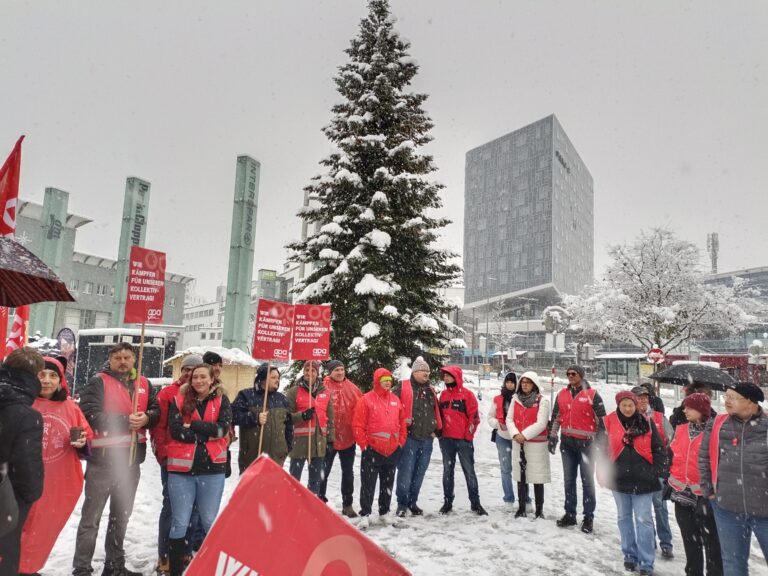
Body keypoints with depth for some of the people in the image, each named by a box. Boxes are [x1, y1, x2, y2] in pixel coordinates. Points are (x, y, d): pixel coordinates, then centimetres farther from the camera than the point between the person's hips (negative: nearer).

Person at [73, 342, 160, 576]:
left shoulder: (144, 384, 8)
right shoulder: (98, 382, -7)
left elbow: (156, 410, 4)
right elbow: (90, 415, -19)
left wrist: (146, 418, -18)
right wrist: (125, 421, -24)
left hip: (132, 456, 6)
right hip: (103, 457, -5)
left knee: (122, 514, 18)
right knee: (92, 517, 3)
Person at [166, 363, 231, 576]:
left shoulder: (222, 401, 5)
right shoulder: (179, 400, 4)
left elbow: (222, 428, -10)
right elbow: (175, 430, -9)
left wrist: (192, 426, -11)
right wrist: (208, 433, -11)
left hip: (212, 468, 0)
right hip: (181, 468, 0)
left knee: (210, 521, 10)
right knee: (180, 522, 5)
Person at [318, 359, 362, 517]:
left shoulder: (352, 387, 2)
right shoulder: (324, 387, -11)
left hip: (348, 437, 4)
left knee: (348, 472, 13)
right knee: (324, 471, 11)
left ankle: (347, 504, 26)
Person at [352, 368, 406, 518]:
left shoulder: (395, 400, 8)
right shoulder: (367, 399, -8)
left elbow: (402, 422, 14)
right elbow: (358, 425, -10)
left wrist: (401, 441, 7)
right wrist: (364, 444, -11)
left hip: (393, 451, 5)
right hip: (372, 451, -5)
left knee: (388, 484, 16)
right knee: (368, 484, 2)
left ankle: (384, 512, 30)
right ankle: (365, 513, 13)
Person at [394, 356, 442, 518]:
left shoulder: (431, 391, 16)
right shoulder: (402, 387, -3)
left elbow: (437, 411, 25)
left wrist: (436, 429, 16)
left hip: (427, 439, 6)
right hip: (409, 437, -5)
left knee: (419, 473, 12)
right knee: (406, 472, -5)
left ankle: (413, 501, 24)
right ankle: (402, 504, 8)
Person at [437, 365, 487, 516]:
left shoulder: (467, 394, -6)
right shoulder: (443, 395, 8)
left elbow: (474, 416, -7)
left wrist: (468, 435, -8)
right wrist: (439, 432, 9)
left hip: (464, 440, -4)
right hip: (446, 440, 4)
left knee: (469, 471, 3)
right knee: (447, 471, 10)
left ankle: (475, 503, 11)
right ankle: (447, 502, 19)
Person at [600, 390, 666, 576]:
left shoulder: (647, 423, -3)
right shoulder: (609, 423, -3)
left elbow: (658, 449, 3)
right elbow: (602, 449, 3)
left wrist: (655, 472, -3)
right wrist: (604, 472, 0)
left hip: (643, 480, -1)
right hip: (619, 479, 2)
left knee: (643, 520, 0)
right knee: (624, 518, 13)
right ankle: (630, 556, 28)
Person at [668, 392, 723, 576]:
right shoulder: (681, 429, 7)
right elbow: (674, 454, 14)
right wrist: (671, 478, 12)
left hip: (704, 494, -6)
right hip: (682, 493, 6)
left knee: (710, 540, 7)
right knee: (690, 540, 18)